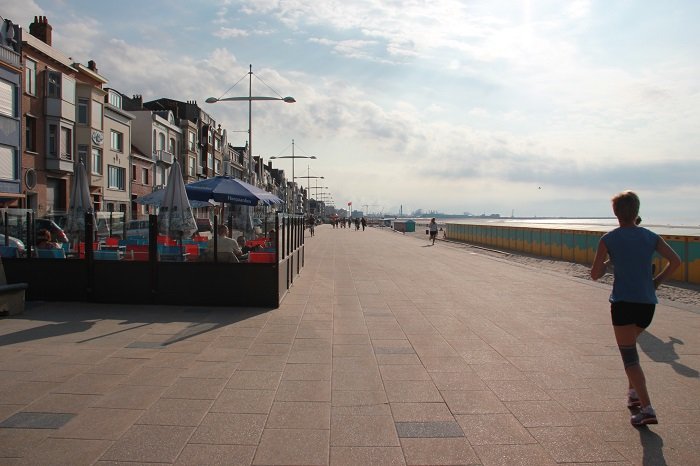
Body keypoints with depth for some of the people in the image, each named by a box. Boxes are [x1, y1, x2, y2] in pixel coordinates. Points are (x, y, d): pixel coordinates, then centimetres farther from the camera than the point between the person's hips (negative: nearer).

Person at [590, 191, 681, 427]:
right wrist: (657, 281, 10)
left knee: (630, 357, -1)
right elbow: (675, 261, -1)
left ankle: (646, 409, -8)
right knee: (629, 346, 27)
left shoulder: (608, 239, -3)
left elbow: (595, 274, -2)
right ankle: (633, 393, 28)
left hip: (623, 302, -5)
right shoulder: (650, 237, 7)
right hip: (648, 303, 5)